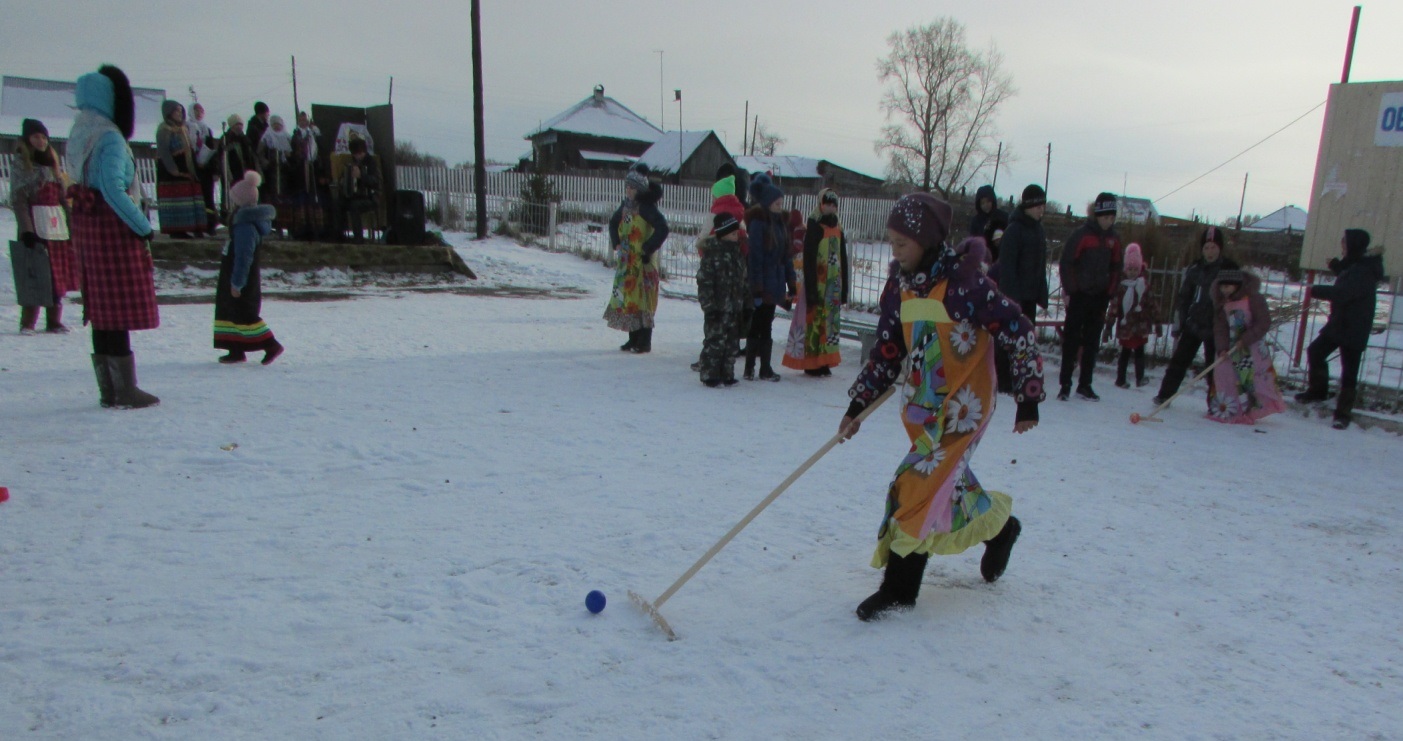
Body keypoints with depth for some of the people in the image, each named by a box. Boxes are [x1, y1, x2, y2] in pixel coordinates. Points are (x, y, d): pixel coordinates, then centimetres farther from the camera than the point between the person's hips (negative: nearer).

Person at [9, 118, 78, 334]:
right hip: (36, 225, -6)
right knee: (35, 273, -9)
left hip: (58, 224, 6)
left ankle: (54, 320, 13)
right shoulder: (20, 165, -1)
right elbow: (18, 201, -8)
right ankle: (28, 322, -4)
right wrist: (26, 230, -17)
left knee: (59, 273, 6)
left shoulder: (52, 163, 17)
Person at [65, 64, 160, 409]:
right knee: (121, 308, -5)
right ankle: (125, 390, -2)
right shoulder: (110, 137, -14)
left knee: (102, 308, 11)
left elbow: (82, 180, 14)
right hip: (113, 225, -8)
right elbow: (113, 189, -23)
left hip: (87, 222, 8)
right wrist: (142, 226, -18)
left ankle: (109, 389, 16)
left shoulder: (79, 133, 13)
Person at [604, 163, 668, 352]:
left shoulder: (646, 206, -13)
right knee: (626, 298, 10)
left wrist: (647, 249, -16)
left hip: (642, 262, -8)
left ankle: (644, 343, 0)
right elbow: (614, 223, 26)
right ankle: (634, 340, 19)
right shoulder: (626, 205, 10)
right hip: (626, 261, 8)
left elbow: (662, 229, -22)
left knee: (641, 300, -6)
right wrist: (616, 244, 14)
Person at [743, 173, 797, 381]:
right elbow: (755, 257, -16)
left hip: (773, 284, 7)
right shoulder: (758, 223, -13)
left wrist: (791, 283, 11)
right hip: (762, 284, -7)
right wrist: (756, 289, -18)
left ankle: (765, 368, 19)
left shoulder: (780, 222, 10)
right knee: (757, 326, 0)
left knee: (766, 326, 12)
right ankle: (750, 368, 9)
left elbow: (786, 255, 14)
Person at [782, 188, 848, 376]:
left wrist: (844, 287, 13)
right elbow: (808, 260, -12)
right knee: (815, 320, -7)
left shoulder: (838, 228, 14)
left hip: (834, 283, 7)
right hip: (818, 282, -7)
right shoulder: (814, 227, -7)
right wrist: (810, 288, -18)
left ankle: (824, 362, 15)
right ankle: (812, 363, 1)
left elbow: (843, 260, 17)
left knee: (831, 321, 8)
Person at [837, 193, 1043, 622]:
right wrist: (858, 404, 4)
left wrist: (1028, 400, -9)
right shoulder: (899, 286, 2)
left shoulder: (964, 280, -19)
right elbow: (887, 352, 8)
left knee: (922, 483, -9)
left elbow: (1019, 335, -13)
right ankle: (1000, 528, 42)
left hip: (962, 404, -7)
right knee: (949, 481, 13)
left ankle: (899, 588, 5)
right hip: (921, 402, 7)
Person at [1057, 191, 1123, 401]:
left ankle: (1085, 385, 15)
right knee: (1071, 340, -1)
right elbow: (1066, 262, -9)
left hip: (1099, 297, 5)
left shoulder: (1114, 238, 7)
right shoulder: (1081, 234, -10)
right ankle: (1065, 385, 4)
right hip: (1079, 295, -5)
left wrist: (1109, 293, 8)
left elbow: (1115, 268, 15)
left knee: (1092, 342, 8)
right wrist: (1070, 290, -11)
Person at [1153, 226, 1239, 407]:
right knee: (1179, 360, 2)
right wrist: (1178, 324, 4)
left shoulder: (1231, 269, -4)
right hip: (1193, 324, 2)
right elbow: (1183, 297, 6)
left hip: (1215, 328, -2)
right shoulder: (1194, 270, 1)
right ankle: (1165, 395, 11)